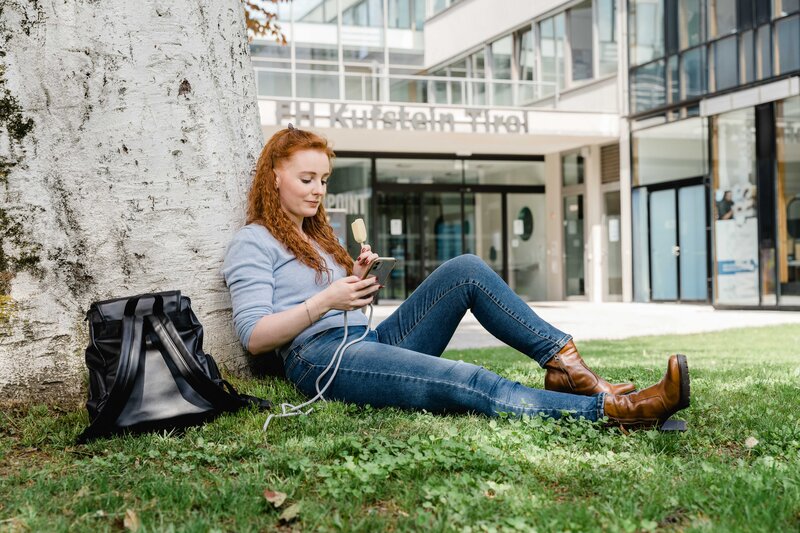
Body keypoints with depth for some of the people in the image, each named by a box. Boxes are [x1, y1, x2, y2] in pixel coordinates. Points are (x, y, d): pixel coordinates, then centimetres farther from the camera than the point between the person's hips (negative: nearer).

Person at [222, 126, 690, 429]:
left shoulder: (319, 236, 28)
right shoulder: (253, 243, 3)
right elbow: (254, 337, -9)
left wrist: (355, 283, 3)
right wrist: (326, 302, -20)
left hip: (369, 341, 8)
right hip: (320, 358, -8)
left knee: (465, 270, -11)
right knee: (471, 385, -30)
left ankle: (566, 365, -20)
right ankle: (613, 409, -37)